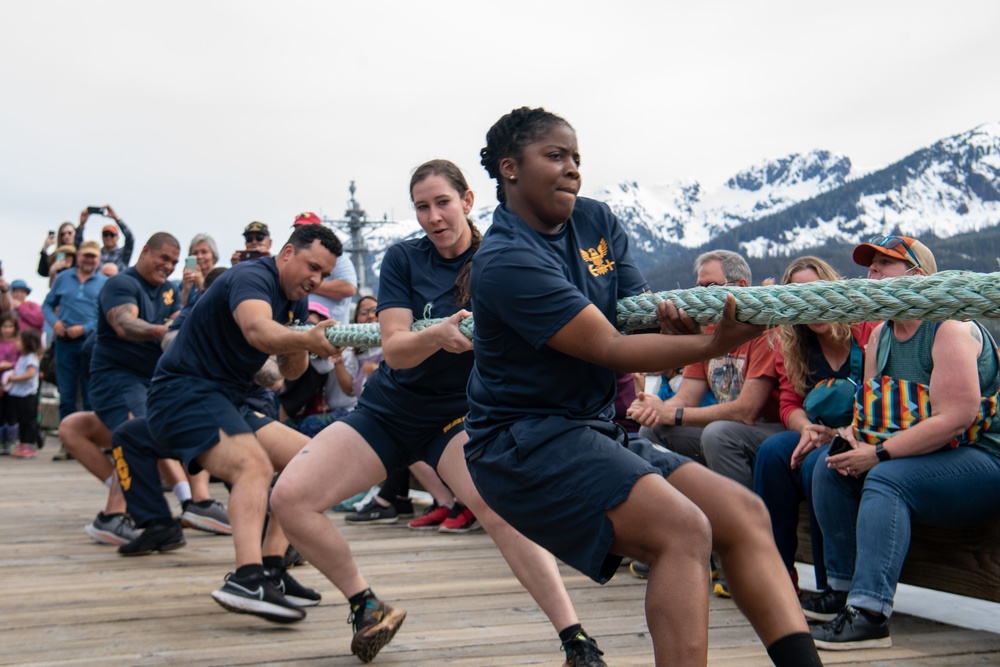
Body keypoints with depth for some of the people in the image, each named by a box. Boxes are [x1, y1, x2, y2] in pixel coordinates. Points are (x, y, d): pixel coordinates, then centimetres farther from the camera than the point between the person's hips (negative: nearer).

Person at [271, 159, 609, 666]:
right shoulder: (403, 259, -3)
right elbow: (394, 350, -13)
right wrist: (438, 336, -34)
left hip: (458, 413, -3)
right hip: (389, 410, 3)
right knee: (289, 497, -12)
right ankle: (367, 607, 7)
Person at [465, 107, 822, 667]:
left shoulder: (598, 221, 9)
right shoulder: (506, 262, -15)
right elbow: (609, 349, -20)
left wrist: (675, 315, -15)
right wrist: (713, 344, -28)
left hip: (598, 431, 8)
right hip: (525, 441, -8)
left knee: (745, 514, -4)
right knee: (683, 530, -26)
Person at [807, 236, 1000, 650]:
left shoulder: (951, 328, -16)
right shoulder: (880, 335, 11)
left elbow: (955, 419, -26)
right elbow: (872, 409, 12)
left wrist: (879, 453, -25)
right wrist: (854, 436, -11)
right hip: (918, 461, 9)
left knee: (887, 478, -31)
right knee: (831, 468, -5)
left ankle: (869, 615, -36)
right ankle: (844, 589, -3)